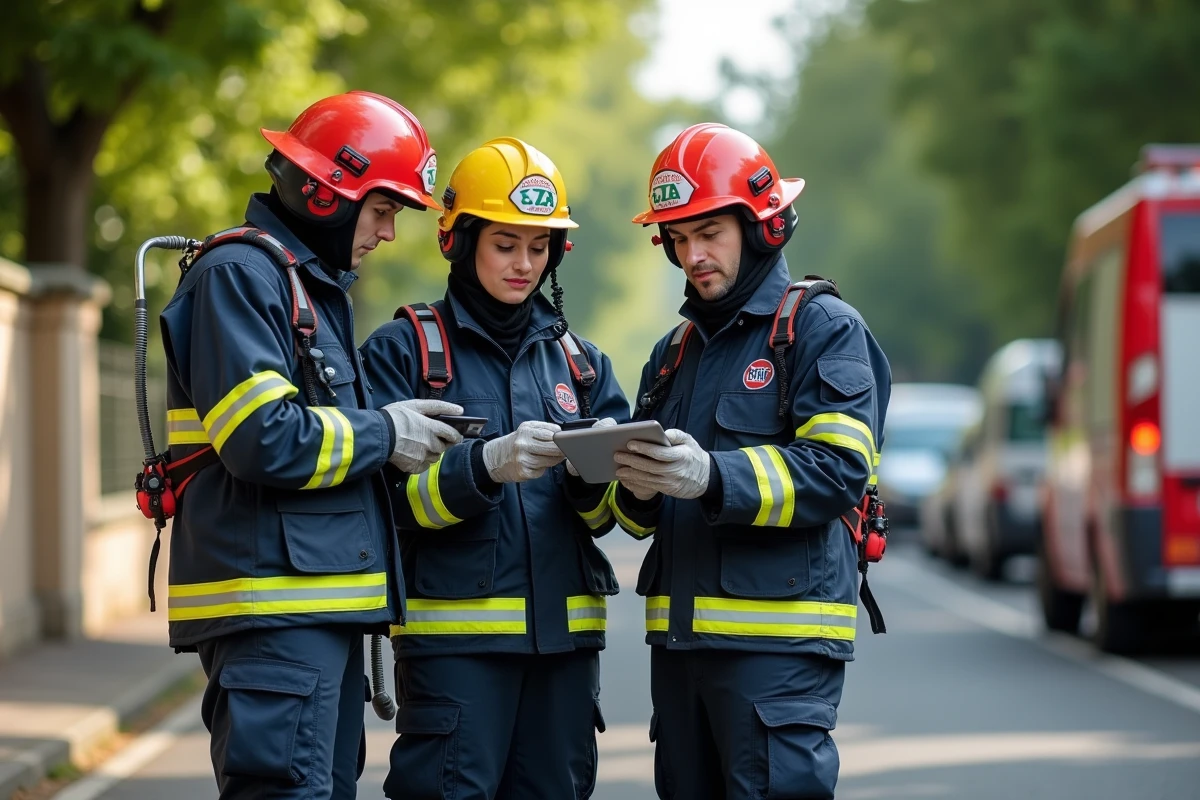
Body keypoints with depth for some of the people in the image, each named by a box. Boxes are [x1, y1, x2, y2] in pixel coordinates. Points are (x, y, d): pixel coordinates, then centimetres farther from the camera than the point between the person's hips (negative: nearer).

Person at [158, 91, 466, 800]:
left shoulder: (315, 285, 22)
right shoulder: (238, 274, -10)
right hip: (272, 605, -10)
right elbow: (263, 438, -20)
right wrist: (382, 434, -7)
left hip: (323, 606, 10)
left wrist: (402, 433, 8)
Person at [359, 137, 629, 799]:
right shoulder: (404, 349, 1)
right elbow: (389, 494, -10)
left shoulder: (578, 359, 15)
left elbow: (603, 514, 8)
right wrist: (487, 464, -25)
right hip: (453, 633, -4)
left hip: (565, 632, 5)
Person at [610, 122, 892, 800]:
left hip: (781, 641, -7)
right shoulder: (675, 352, 21)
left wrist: (713, 478, -25)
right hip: (680, 638, 7)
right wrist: (637, 488, -5)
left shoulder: (823, 327, -2)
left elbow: (839, 469, -15)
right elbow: (645, 517, 20)